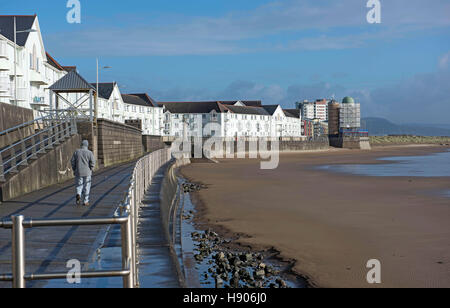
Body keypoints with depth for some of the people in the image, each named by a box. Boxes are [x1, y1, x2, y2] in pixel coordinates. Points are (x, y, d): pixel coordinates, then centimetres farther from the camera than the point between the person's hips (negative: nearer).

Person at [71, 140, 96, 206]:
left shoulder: (76, 152, 1)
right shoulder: (90, 153, -5)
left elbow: (73, 162, 0)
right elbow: (92, 163, -11)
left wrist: (74, 170, 10)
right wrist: (90, 171, 4)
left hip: (78, 173, 1)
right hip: (87, 173, -1)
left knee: (79, 186, 12)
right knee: (86, 187, 8)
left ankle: (78, 194, -18)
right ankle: (85, 201, 11)